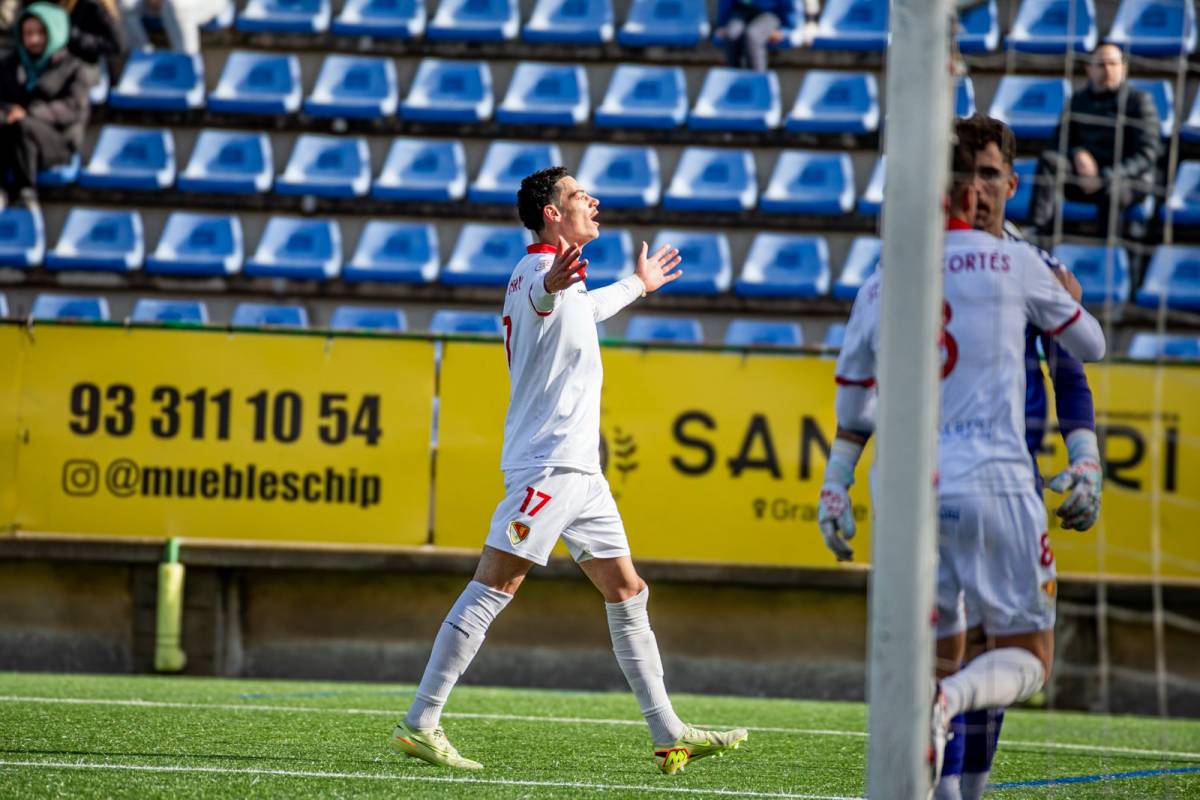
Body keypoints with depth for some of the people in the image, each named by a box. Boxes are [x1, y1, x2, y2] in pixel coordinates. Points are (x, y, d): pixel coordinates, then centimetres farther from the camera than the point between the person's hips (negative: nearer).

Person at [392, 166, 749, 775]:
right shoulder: (538, 269, -11)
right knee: (492, 589, -12)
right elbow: (539, 299, -38)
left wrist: (638, 285, 60)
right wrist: (551, 285, -62)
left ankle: (669, 735, 12)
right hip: (545, 465, -10)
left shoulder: (563, 277, 20)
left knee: (628, 593, 9)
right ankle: (419, 725, -12)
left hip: (578, 471, 10)